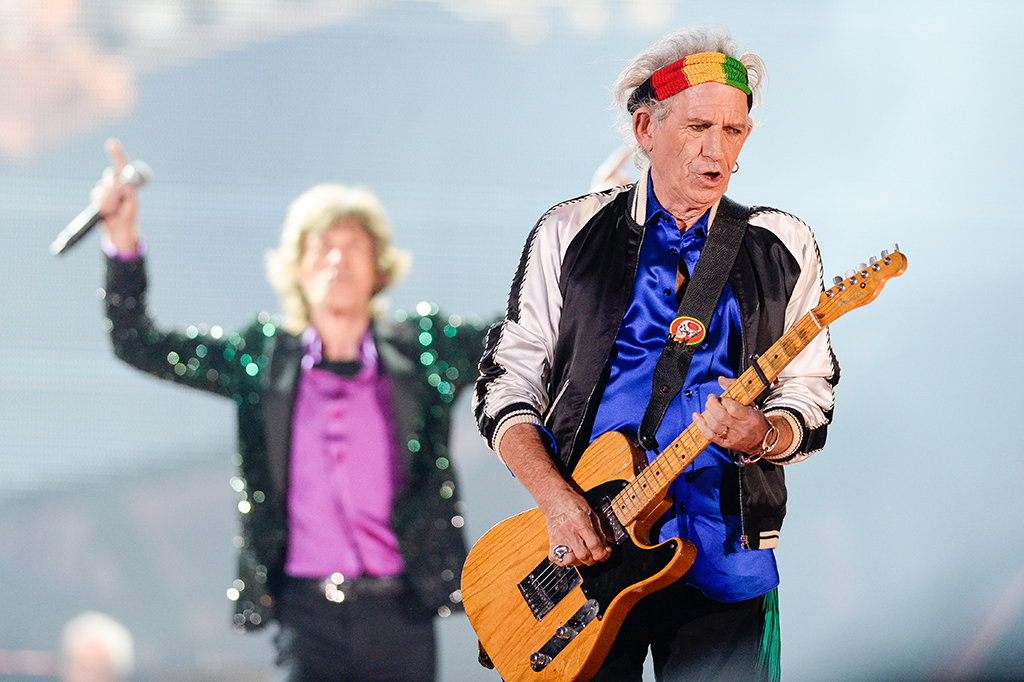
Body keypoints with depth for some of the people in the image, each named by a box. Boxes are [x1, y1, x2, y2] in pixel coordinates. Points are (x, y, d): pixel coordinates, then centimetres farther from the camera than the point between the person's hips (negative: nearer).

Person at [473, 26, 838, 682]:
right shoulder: (569, 234, 7)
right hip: (579, 550, 0)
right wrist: (557, 499, -10)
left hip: (724, 558, 0)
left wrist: (762, 436, -15)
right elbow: (506, 387, 5)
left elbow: (811, 402, 9)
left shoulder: (783, 248, 10)